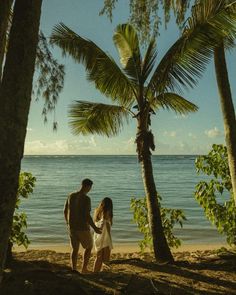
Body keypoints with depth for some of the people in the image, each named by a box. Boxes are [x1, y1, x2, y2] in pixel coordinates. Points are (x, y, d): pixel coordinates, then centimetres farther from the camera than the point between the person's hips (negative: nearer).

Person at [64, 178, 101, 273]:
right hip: (83, 228, -5)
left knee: (75, 249, 17)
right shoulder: (86, 199, -18)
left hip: (72, 227, 5)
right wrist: (95, 228, -13)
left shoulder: (71, 196, 1)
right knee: (89, 247, 17)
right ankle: (84, 268, 18)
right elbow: (87, 216, -22)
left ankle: (74, 268, 9)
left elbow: (65, 211, 8)